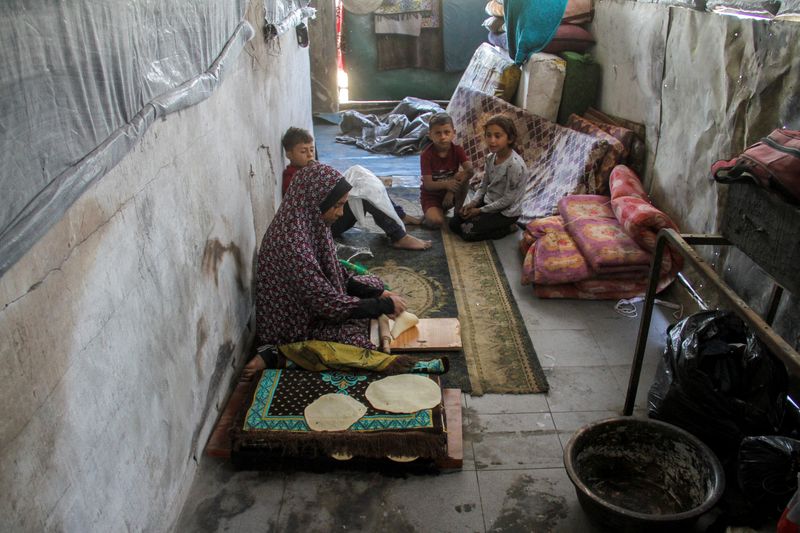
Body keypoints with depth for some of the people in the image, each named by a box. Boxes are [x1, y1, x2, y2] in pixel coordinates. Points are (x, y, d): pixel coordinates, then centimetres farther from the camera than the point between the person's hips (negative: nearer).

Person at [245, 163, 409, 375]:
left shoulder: (310, 222, -4)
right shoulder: (293, 241, -33)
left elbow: (337, 275, 7)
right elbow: (328, 304, -29)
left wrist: (378, 294, -3)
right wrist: (386, 305, -19)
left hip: (311, 303, 10)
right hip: (295, 325, -9)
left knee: (374, 284, 15)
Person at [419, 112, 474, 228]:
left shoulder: (457, 150, -10)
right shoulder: (426, 155, -17)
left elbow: (470, 170, -26)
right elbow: (428, 184, -21)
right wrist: (446, 184, -42)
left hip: (450, 193, 3)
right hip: (432, 195, -3)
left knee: (463, 177, -28)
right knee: (436, 222, -32)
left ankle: (458, 212, -10)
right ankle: (430, 214, 4)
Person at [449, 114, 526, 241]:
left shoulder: (515, 164, -27)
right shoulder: (490, 157, -3)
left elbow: (507, 199, -23)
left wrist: (480, 210, -17)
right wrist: (472, 203, -8)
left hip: (506, 211, -8)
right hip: (487, 202, 8)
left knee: (467, 232, -15)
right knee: (454, 223, 1)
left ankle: (508, 228, 0)